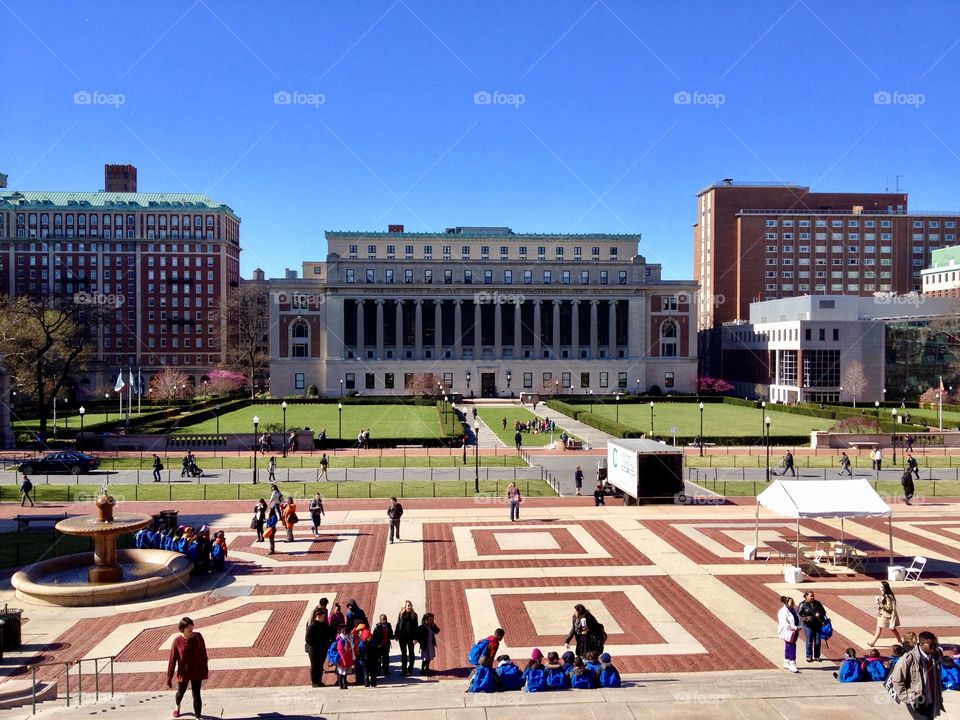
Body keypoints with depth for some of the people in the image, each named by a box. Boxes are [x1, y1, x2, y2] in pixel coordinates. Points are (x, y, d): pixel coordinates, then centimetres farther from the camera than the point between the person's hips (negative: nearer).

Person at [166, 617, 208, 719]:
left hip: (196, 672, -1)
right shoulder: (177, 641, -17)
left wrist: (205, 672, -5)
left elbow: (203, 655, -6)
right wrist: (169, 678, -8)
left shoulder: (198, 637, -13)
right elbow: (172, 660, -11)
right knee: (181, 692, 24)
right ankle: (177, 706, 58)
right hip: (183, 673, 1)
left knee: (196, 695, 0)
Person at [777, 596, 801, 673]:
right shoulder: (783, 612, -16)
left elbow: (798, 619, 15)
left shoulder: (793, 610, 10)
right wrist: (795, 628, -24)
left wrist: (799, 627, -4)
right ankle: (792, 665, -6)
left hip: (794, 632, 8)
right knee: (791, 648, -10)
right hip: (788, 632, -8)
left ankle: (786, 664, 26)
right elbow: (785, 624, -22)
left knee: (788, 648, 16)